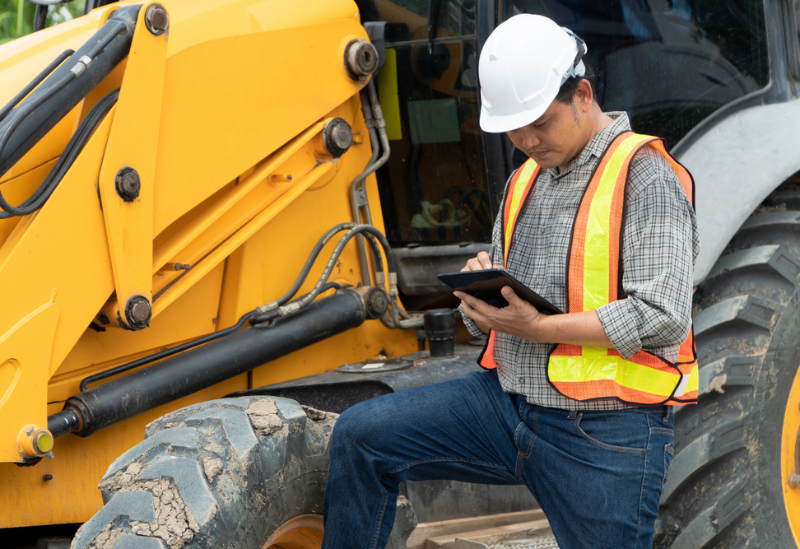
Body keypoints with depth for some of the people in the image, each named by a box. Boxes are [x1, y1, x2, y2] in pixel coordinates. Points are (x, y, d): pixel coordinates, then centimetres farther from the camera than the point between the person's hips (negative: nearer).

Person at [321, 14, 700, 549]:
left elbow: (664, 318, -20)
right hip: (507, 403, 7)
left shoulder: (645, 177, -10)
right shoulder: (525, 182, 16)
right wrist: (481, 301, -4)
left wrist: (538, 328, -22)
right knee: (360, 435, -6)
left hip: (604, 435, -7)